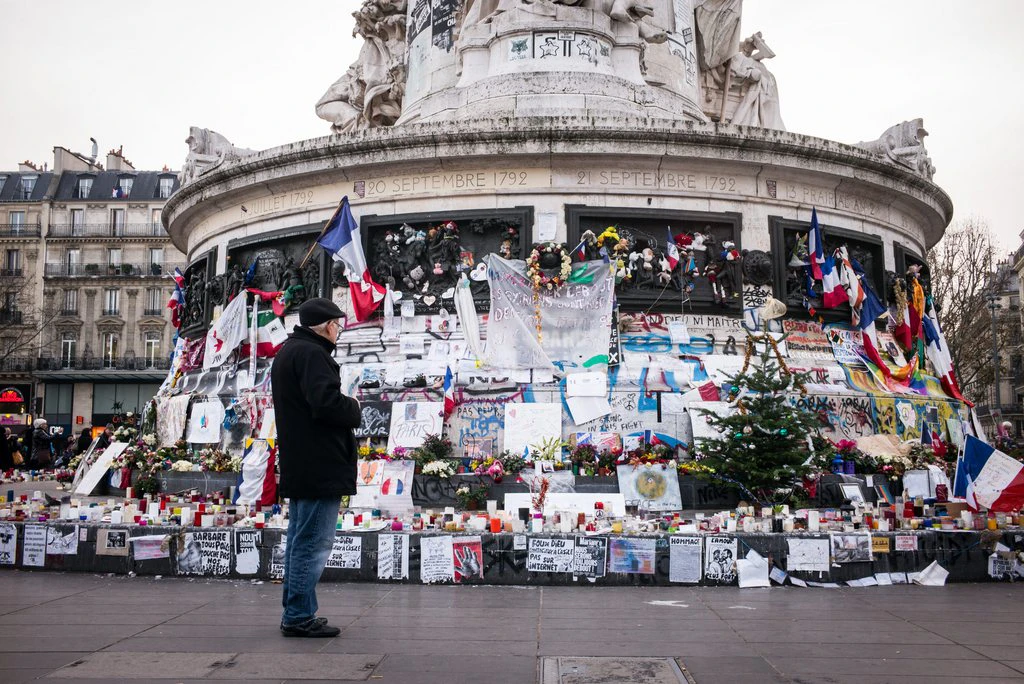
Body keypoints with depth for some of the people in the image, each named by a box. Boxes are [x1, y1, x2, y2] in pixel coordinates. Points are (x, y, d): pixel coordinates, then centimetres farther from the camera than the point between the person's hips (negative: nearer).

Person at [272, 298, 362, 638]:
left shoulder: (287, 352, 19)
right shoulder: (311, 353, -15)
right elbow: (327, 402, -27)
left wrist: (346, 409, 10)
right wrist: (354, 409, -8)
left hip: (298, 467, 11)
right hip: (320, 467, -11)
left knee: (299, 540, 16)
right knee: (313, 543, -4)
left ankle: (294, 613, 24)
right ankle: (299, 616, 1)